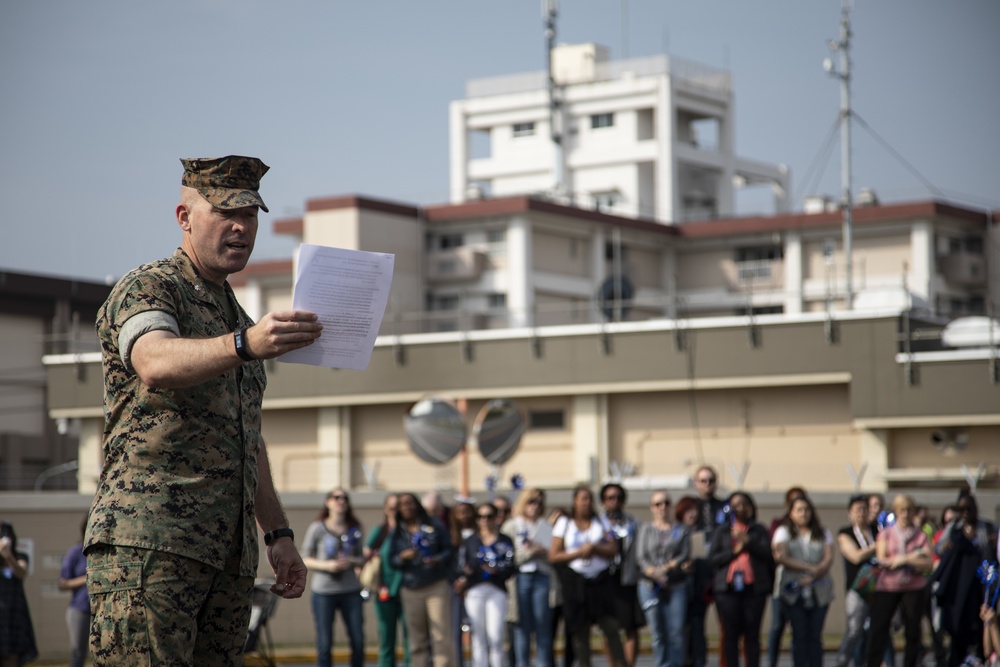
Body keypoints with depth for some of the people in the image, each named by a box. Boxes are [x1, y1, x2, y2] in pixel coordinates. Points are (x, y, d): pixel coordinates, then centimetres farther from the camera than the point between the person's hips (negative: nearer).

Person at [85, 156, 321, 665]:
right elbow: (157, 365, -24)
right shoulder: (146, 289, 0)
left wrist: (278, 534, 21)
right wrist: (245, 345, -41)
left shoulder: (237, 318, 26)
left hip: (229, 555, 8)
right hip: (148, 542, -8)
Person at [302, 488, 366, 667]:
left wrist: (351, 561, -9)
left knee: (358, 640, 0)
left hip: (350, 591, 3)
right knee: (325, 643, -2)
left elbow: (361, 559, 14)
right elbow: (305, 560, 1)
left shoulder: (354, 529, 9)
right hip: (323, 592, -3)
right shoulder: (317, 528, 0)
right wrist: (326, 565, -15)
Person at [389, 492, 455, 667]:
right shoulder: (397, 533, 10)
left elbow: (449, 549, 4)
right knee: (417, 638, 3)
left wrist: (438, 560, -15)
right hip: (411, 590, 3)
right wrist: (403, 557, -13)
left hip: (437, 587, -3)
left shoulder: (434, 526, 4)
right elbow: (392, 560, 8)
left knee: (441, 634, -9)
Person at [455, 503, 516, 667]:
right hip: (474, 591, 2)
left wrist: (496, 571, -17)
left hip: (497, 590, -2)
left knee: (495, 636, -9)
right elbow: (463, 566, 9)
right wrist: (462, 580, -10)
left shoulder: (504, 541, 10)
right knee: (478, 636, 1)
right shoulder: (470, 541, 15)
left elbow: (510, 567, 1)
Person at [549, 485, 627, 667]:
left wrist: (594, 548, -13)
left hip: (600, 579, 1)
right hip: (575, 580, -1)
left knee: (611, 626, -6)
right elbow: (553, 556, -1)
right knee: (580, 631, 1)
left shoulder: (601, 522, 10)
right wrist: (578, 553, -12)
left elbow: (613, 550, 2)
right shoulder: (564, 524, 5)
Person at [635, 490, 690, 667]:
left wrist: (667, 568, -14)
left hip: (676, 586, 0)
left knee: (676, 631, -7)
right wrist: (653, 573, -16)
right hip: (650, 586, 0)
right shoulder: (645, 529, 11)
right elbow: (640, 557, 2)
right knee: (657, 633, 0)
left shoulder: (681, 530, 11)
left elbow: (685, 555, 0)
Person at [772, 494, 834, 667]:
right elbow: (781, 557, -5)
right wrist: (808, 568, -13)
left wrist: (815, 575, -15)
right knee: (800, 635, -4)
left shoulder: (822, 534, 16)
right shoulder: (783, 532, 10)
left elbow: (829, 558, 3)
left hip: (819, 592, 1)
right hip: (794, 591, -1)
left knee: (815, 635, -2)